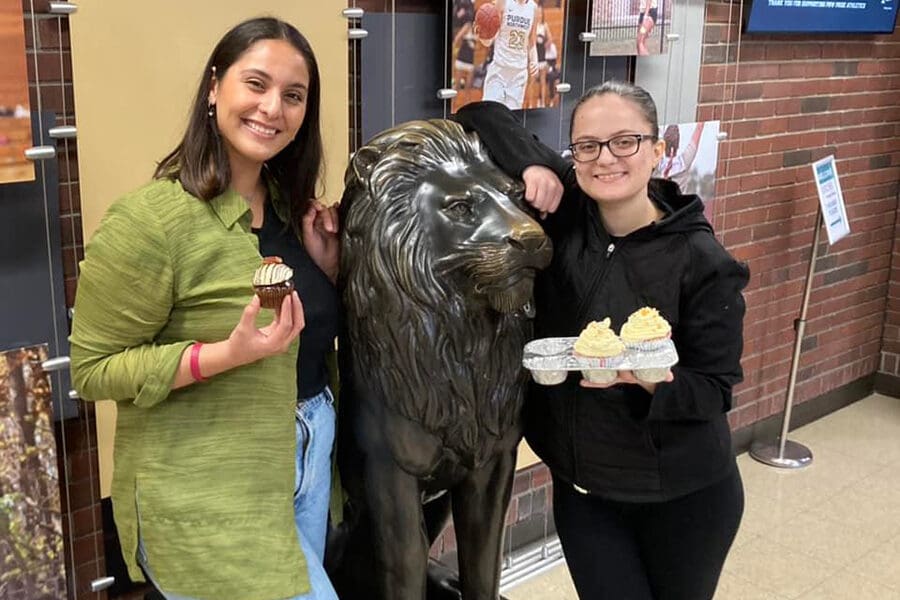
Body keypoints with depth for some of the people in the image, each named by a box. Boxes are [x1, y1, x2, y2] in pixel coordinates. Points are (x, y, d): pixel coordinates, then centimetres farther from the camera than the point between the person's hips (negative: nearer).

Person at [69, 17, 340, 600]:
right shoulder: (151, 219, -19)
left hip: (309, 455, 8)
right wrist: (225, 355, -27)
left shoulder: (290, 205, 5)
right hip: (210, 493, -7)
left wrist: (327, 265, -6)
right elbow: (92, 369, -16)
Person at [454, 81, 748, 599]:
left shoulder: (704, 262, -16)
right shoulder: (564, 214, -7)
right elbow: (480, 118, -1)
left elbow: (715, 389, -14)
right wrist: (535, 165, -18)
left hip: (684, 496, -2)